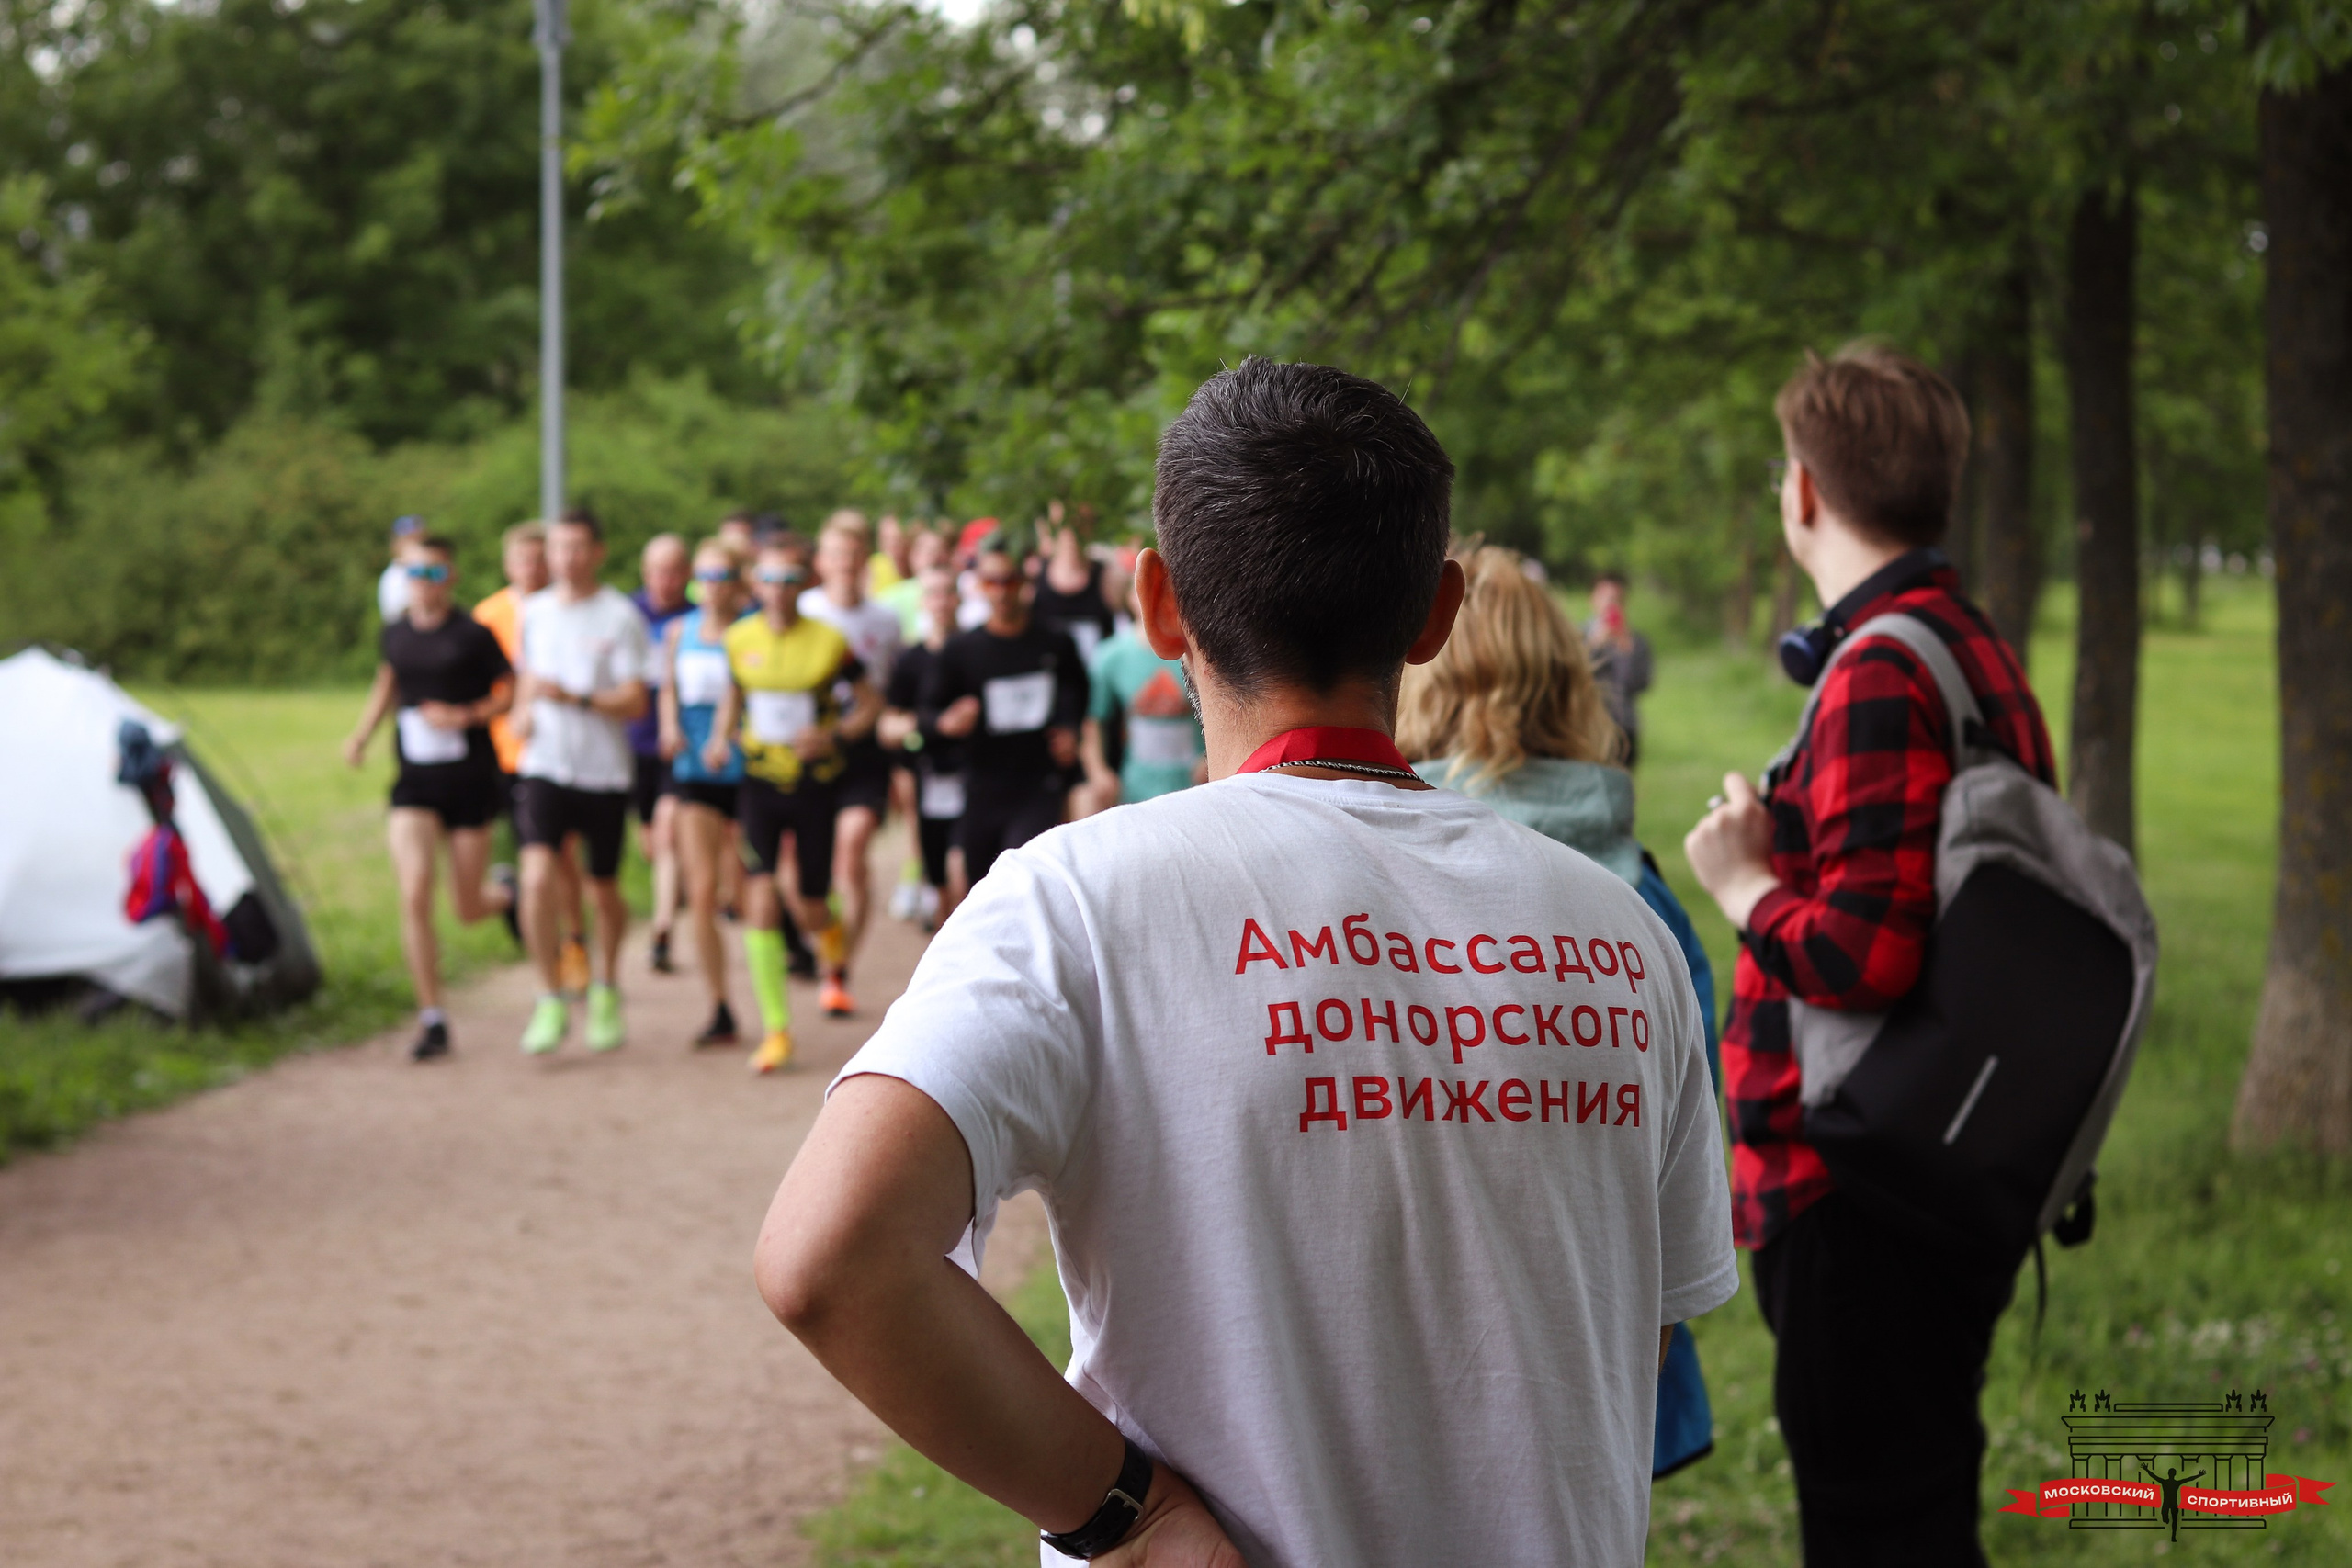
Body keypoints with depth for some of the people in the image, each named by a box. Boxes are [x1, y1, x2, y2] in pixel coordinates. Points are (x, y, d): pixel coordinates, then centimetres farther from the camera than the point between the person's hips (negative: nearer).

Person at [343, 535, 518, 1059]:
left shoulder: (472, 636, -9)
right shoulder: (395, 634, 6)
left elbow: (511, 691, -4)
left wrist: (466, 715, -19)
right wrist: (363, 733, 14)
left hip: (470, 779, -3)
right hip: (414, 784, 3)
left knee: (468, 908, 5)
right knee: (414, 897, -13)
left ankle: (507, 893, 44)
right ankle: (432, 1019, -5)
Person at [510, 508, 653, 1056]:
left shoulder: (620, 616, -6)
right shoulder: (534, 611, 8)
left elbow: (635, 701, -10)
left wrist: (575, 698, -24)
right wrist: (522, 712, 5)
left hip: (605, 770, -2)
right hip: (544, 766, 2)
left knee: (603, 890, 10)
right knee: (537, 876, -18)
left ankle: (605, 991, 34)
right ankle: (551, 1000, -7)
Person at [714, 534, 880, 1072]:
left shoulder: (828, 643, -9)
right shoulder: (740, 639, 0)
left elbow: (871, 703, 0)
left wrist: (833, 736, -17)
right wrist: (720, 738, -1)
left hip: (813, 782, -1)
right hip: (759, 781, 2)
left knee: (808, 906, 4)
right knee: (760, 897, -12)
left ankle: (829, 930, 45)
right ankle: (776, 1028, -6)